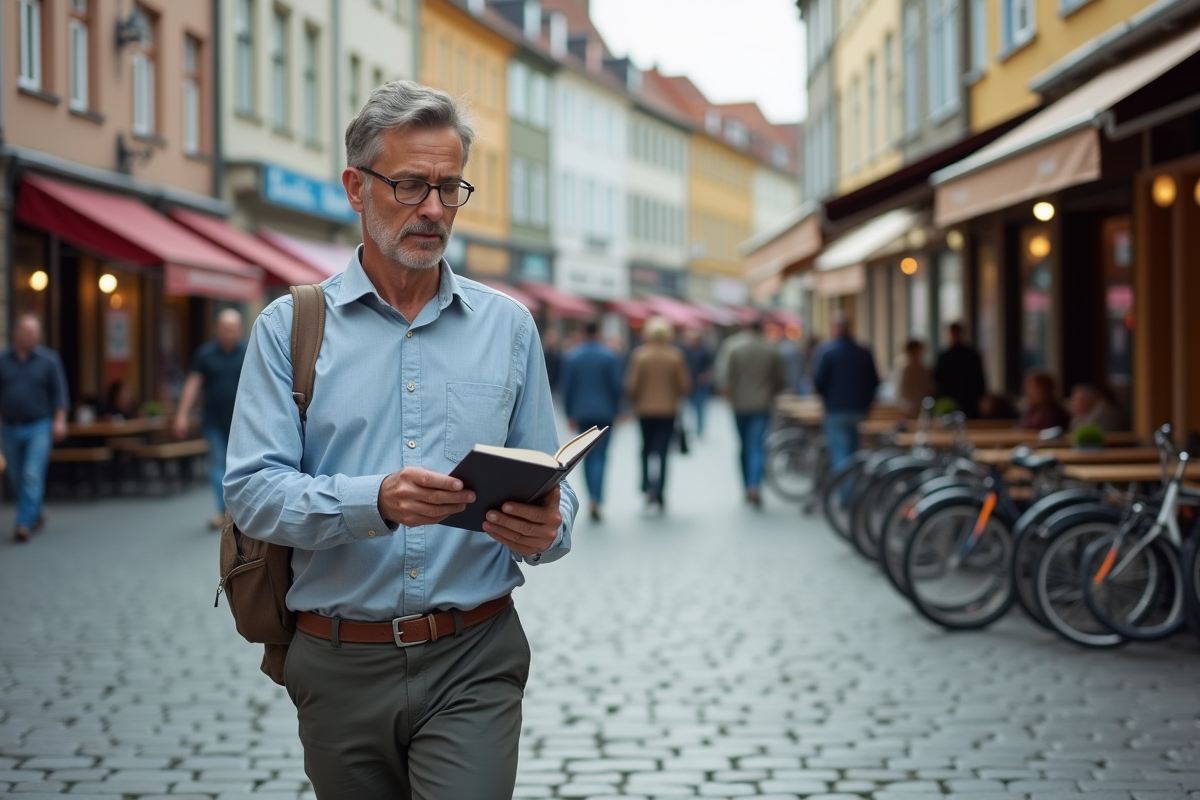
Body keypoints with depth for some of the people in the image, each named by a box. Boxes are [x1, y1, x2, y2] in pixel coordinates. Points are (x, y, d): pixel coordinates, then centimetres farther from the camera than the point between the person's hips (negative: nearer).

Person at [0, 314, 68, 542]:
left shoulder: (49, 359, 0)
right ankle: (36, 516, 30)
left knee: (32, 476, -14)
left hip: (39, 428, -3)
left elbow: (58, 392, 0)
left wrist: (60, 420, -8)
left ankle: (24, 523, -16)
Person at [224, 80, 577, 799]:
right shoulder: (290, 327, 4)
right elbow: (254, 491, -7)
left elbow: (549, 486, 9)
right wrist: (375, 501, -24)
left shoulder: (507, 326, 9)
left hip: (473, 662, 0)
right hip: (343, 665, 0)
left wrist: (546, 528, -15)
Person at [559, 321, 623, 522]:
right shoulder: (610, 356, -5)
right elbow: (618, 386, -5)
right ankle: (596, 499, -19)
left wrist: (570, 413, 8)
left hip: (581, 413, 2)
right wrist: (616, 410, 8)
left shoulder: (571, 357, 1)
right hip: (605, 412, -2)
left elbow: (566, 387, 1)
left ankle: (594, 497, 12)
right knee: (600, 455, -2)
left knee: (588, 455, 12)